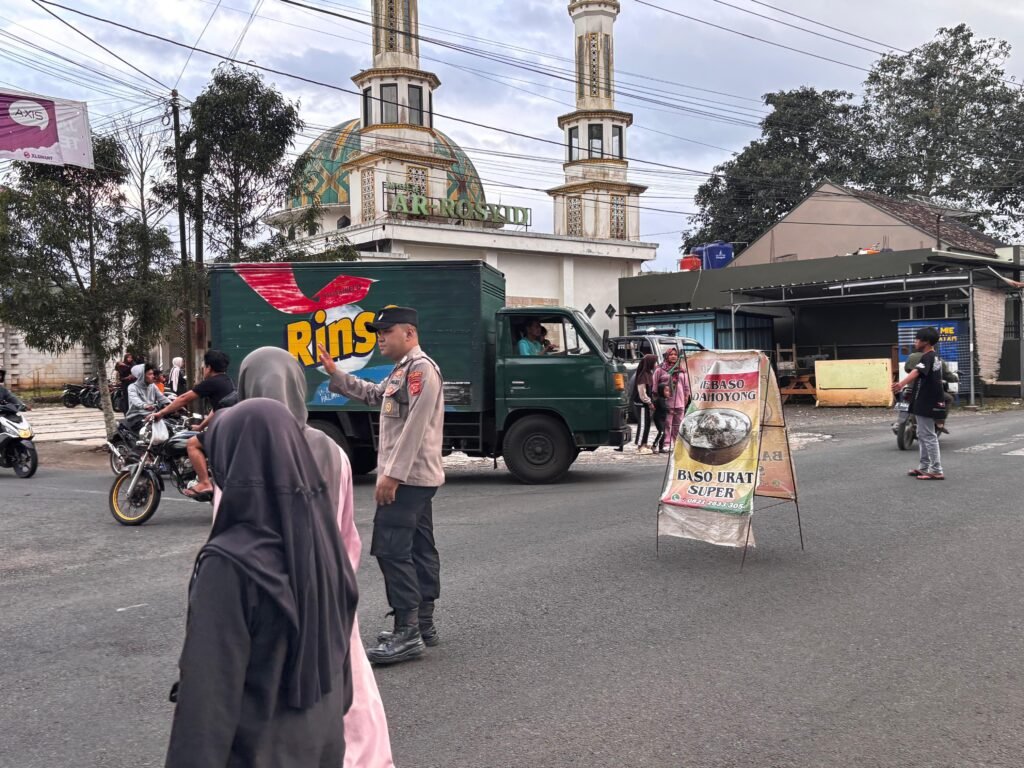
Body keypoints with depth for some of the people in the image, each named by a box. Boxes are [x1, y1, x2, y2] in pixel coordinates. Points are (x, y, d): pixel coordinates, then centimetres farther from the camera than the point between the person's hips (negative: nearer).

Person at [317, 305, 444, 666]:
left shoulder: (421, 367, -15)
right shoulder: (402, 371, 18)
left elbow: (415, 426, -23)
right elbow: (375, 394, 33)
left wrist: (392, 474, -25)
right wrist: (336, 374, 25)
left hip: (407, 477, -11)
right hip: (415, 477, 11)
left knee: (391, 549, -12)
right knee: (419, 548, 12)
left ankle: (407, 633, -11)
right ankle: (423, 624, 20)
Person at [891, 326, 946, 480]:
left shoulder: (928, 357, -17)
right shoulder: (935, 358, 16)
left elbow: (916, 372, -37)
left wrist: (901, 383, -53)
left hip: (926, 403, -11)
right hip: (928, 402, 11)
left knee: (929, 436, -8)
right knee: (923, 436, 17)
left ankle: (937, 471, -6)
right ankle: (924, 467, 25)